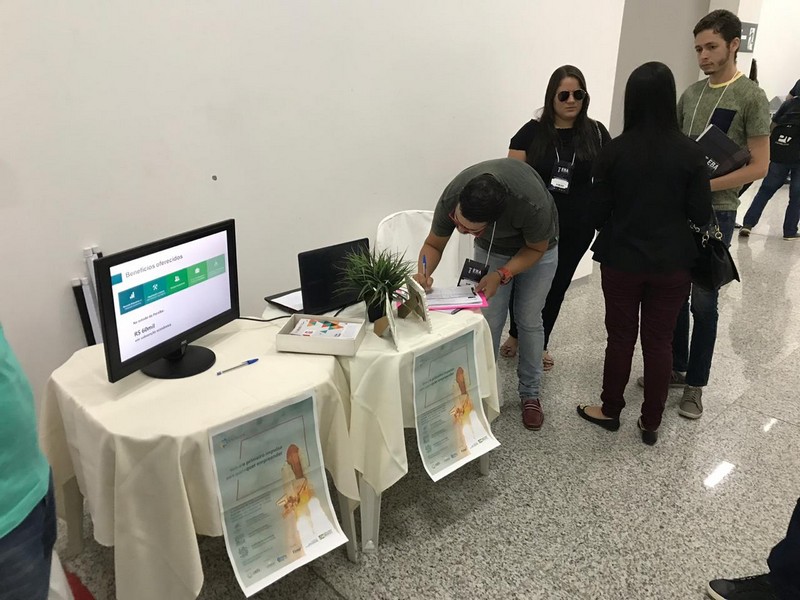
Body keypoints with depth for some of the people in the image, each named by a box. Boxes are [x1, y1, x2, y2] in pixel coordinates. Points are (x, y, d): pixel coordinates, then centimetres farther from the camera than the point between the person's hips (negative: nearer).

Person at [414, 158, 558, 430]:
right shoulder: (450, 199, -36)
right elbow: (433, 244, -17)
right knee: (490, 322, -3)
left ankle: (530, 393, 20)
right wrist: (424, 273, -37)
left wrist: (501, 275, -34)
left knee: (529, 321, 2)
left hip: (536, 247, -2)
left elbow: (537, 248, -21)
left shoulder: (532, 204, -44)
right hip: (491, 249, 2)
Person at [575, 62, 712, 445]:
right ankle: (651, 423, 24)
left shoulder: (614, 151, -10)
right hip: (672, 265, 1)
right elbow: (701, 215, -5)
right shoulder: (690, 153, -8)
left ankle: (610, 410, 29)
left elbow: (598, 214, -6)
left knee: (620, 337, 14)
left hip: (621, 262, 0)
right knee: (659, 342, 11)